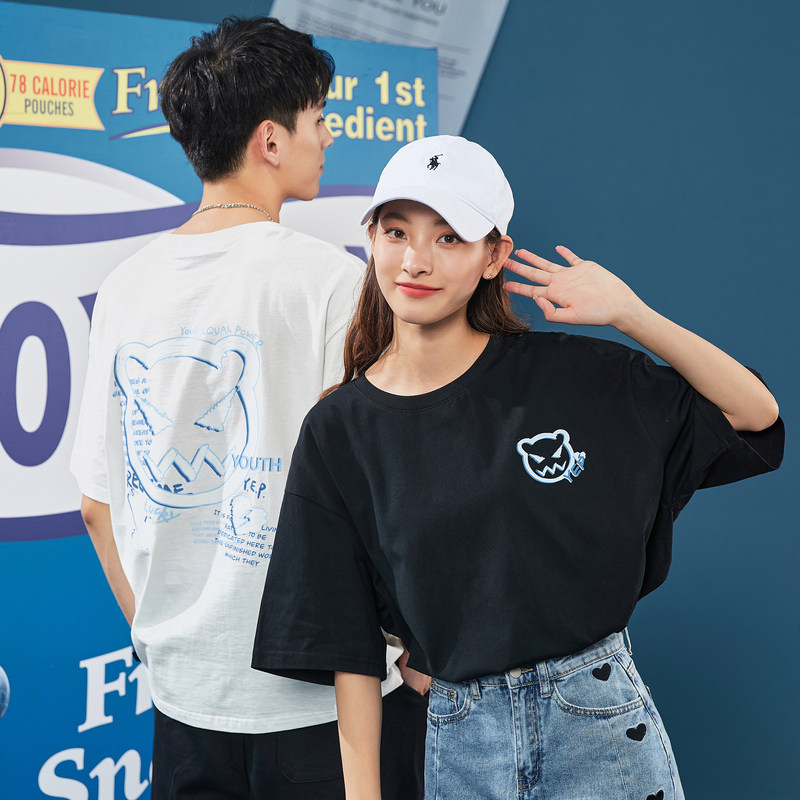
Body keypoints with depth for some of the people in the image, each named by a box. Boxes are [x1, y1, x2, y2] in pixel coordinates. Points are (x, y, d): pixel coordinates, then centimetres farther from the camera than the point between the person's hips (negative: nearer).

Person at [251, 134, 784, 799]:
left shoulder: (572, 376, -4)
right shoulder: (338, 434, -1)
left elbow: (757, 414, -1)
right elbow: (349, 644, 2)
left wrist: (629, 314, -10)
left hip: (600, 726, -1)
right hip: (458, 739, 1)